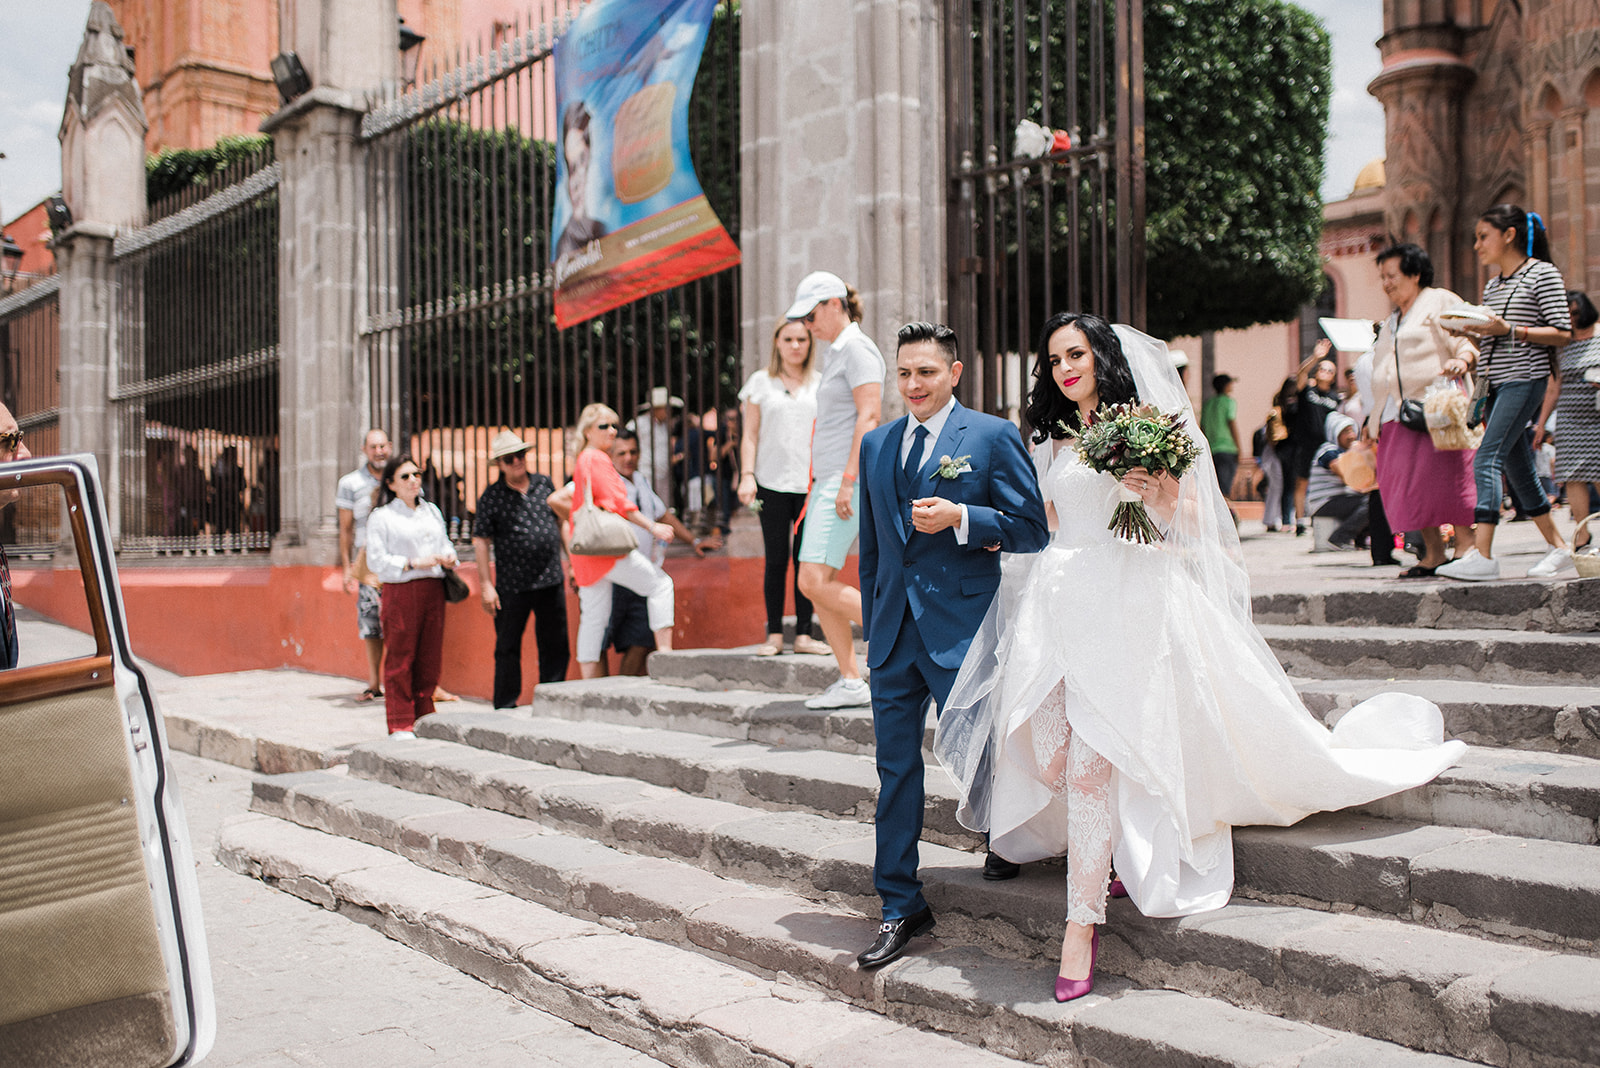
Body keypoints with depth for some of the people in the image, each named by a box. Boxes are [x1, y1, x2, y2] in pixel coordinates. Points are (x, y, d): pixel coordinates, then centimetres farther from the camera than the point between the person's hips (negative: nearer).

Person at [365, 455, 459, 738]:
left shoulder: (432, 511, 18)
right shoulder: (381, 517, 0)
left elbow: (446, 544, 22)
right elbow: (376, 560, -6)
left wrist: (449, 559, 0)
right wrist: (413, 563, -15)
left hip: (433, 590, 5)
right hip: (400, 590, -5)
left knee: (430, 657, 6)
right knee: (399, 659, -2)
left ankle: (422, 718, 17)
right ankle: (400, 725, 5)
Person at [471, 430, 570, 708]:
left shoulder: (545, 483, 8)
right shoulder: (492, 497, -1)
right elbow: (481, 541, -1)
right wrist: (486, 584, -6)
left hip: (551, 580, 3)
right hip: (512, 586, -3)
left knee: (556, 646, 7)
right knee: (508, 648, 5)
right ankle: (505, 706, 16)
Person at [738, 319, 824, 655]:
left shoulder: (820, 384, 12)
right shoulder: (761, 381, 9)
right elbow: (750, 434, 8)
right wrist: (747, 475, -3)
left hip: (811, 483, 1)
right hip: (772, 482, -1)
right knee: (776, 560, -2)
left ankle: (803, 633, 8)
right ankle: (774, 634, 6)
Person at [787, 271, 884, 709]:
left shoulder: (857, 349, -7)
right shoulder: (835, 354, 22)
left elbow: (869, 416, -17)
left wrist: (847, 480, -23)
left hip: (849, 479, -10)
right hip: (829, 481, 10)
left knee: (816, 581, -16)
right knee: (816, 584, 4)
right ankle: (851, 681, 7)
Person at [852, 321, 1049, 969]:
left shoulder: (992, 436, -3)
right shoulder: (875, 445, 14)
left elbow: (1032, 530, -6)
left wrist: (960, 518, -19)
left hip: (962, 632, -5)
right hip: (893, 632, 5)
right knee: (896, 769, 9)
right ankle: (901, 907, 19)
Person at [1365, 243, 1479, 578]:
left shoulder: (1440, 302, 6)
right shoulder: (1390, 323, 28)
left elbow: (1469, 342, -4)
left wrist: (1462, 361, -26)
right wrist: (1373, 419, 24)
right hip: (1396, 418, 7)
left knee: (1445, 474, -13)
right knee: (1405, 484, -1)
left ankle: (1465, 548, -8)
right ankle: (1433, 554, 3)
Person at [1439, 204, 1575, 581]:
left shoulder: (1543, 274, -4)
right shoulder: (1492, 285, 19)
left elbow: (1562, 334, -10)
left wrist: (1509, 330, -20)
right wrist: (1468, 331, 5)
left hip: (1524, 380, -8)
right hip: (1494, 382, 8)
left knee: (1487, 459, -20)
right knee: (1517, 468, 10)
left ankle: (1482, 555, -24)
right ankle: (1558, 546, 22)